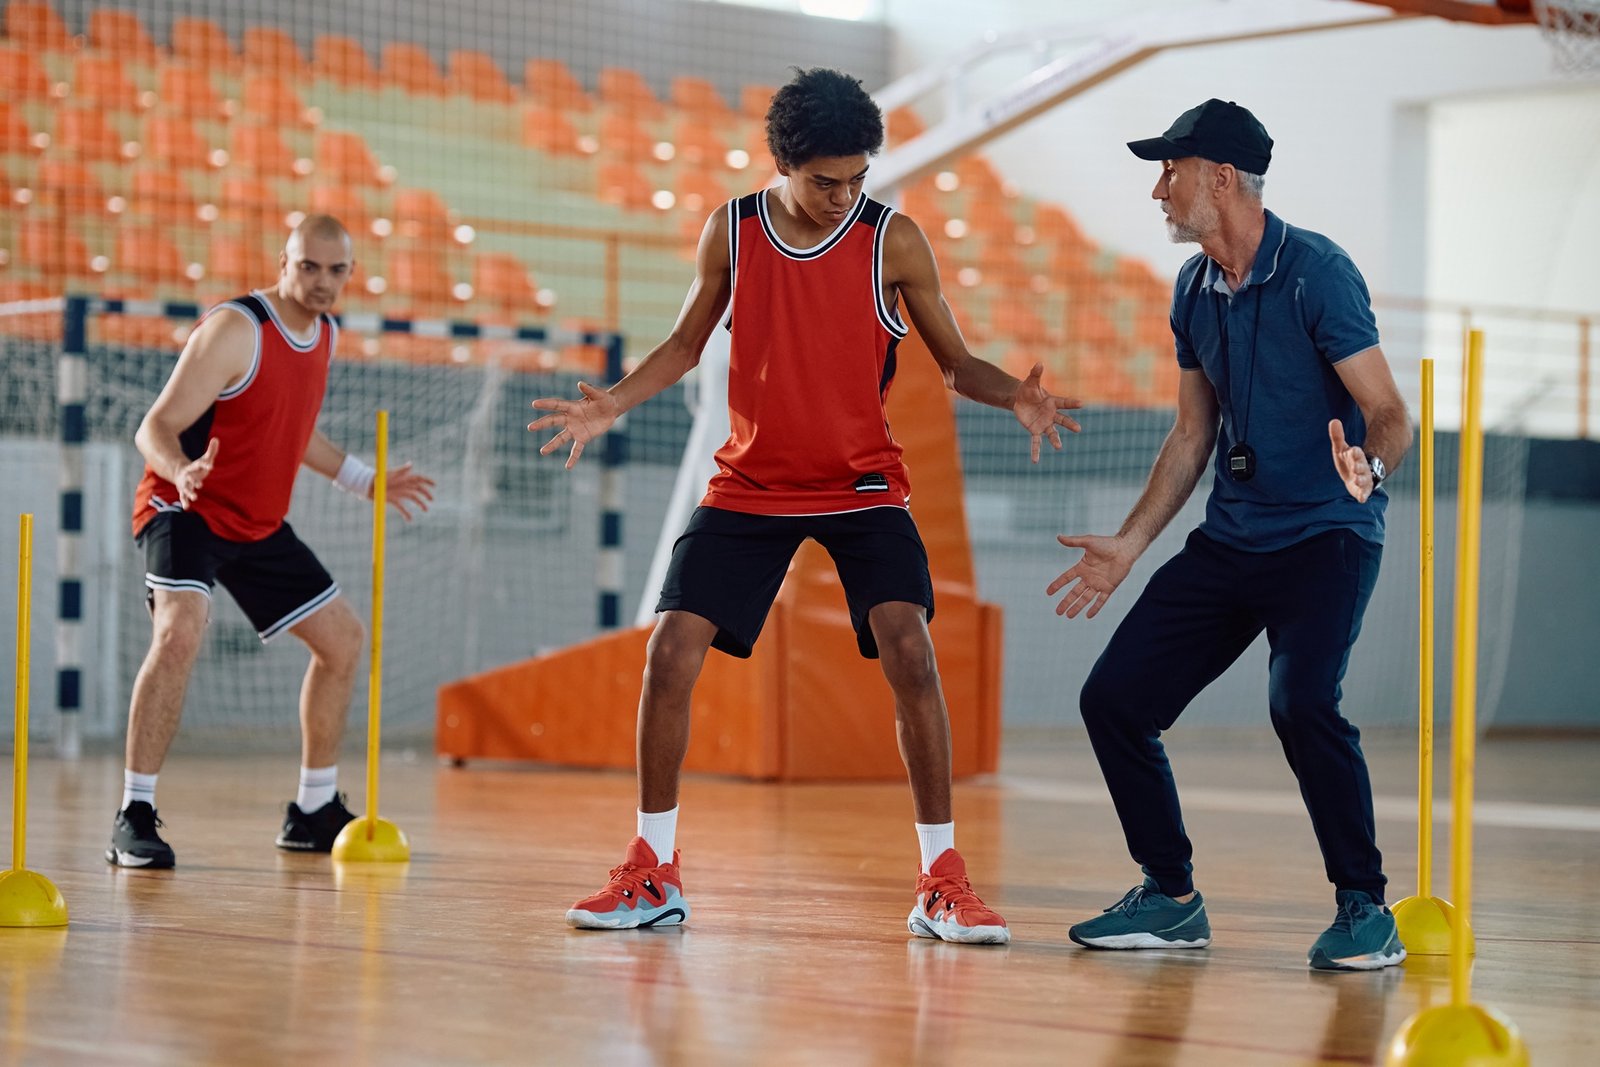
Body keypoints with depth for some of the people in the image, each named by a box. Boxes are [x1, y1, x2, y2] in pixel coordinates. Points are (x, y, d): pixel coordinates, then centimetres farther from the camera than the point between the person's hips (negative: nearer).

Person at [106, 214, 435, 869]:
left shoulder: (325, 334, 5)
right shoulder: (234, 330, -20)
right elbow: (155, 427, -23)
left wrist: (365, 482, 26)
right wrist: (181, 472, -44)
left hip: (259, 524, 9)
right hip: (185, 513, -9)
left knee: (343, 639, 11)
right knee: (180, 633, -32)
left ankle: (313, 813, 24)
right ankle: (135, 819, -25)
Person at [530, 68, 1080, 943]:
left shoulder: (893, 240, -8)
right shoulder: (730, 232, -3)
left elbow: (954, 362, -2)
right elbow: (687, 343, 11)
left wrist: (1014, 398, -23)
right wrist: (611, 405, -6)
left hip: (863, 485, -2)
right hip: (750, 485, 2)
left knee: (909, 651, -20)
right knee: (669, 654, -9)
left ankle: (941, 883, -9)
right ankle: (653, 876, 7)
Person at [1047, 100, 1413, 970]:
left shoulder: (1317, 272, -13)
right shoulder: (1194, 290, 9)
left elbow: (1391, 415, -16)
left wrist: (1368, 465, -38)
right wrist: (1129, 545, 16)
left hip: (1325, 533, -8)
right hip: (1231, 535, 8)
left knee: (1300, 702, -29)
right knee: (1114, 698, 1)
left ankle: (1365, 910, -12)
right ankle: (1171, 899, 17)